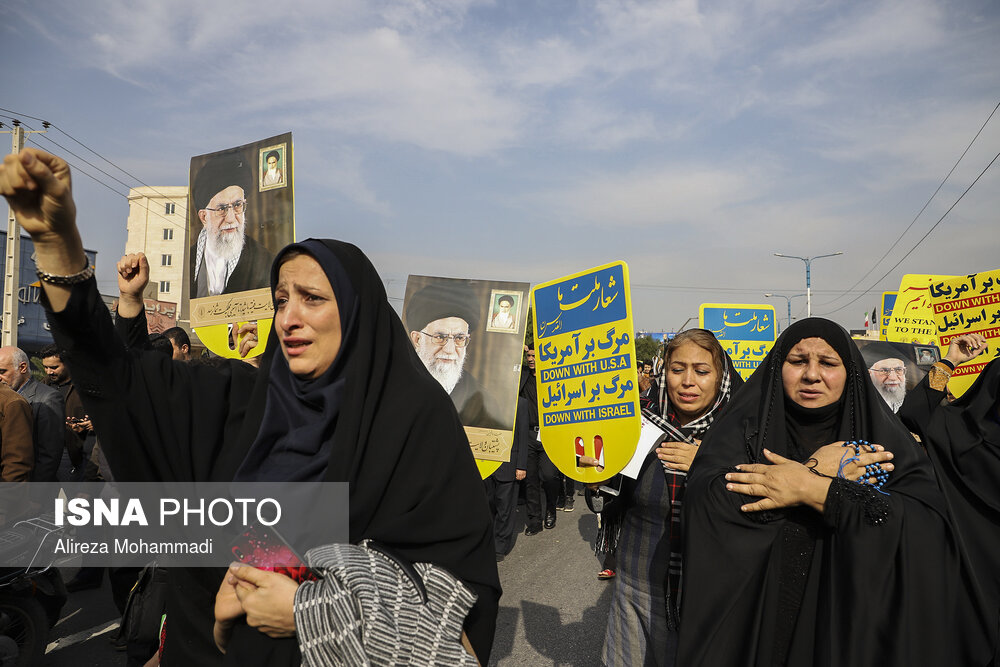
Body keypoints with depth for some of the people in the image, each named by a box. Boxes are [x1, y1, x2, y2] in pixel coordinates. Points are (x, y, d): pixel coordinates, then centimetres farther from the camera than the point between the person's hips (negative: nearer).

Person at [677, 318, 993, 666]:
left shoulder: (885, 440, -1)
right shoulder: (745, 427, -3)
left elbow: (929, 526, -16)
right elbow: (704, 501, -19)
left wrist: (812, 491, -22)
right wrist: (816, 470, -17)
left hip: (851, 629, 1)